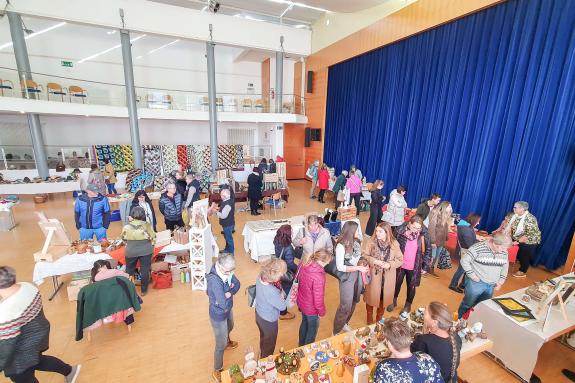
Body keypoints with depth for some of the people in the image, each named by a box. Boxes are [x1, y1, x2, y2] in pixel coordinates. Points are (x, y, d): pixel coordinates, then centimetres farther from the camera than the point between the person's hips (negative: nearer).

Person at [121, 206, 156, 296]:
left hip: (131, 252, 1)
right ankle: (144, 290, 19)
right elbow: (153, 238, -5)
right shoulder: (146, 225, -14)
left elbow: (123, 239, 6)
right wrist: (150, 247, 11)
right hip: (145, 251, -1)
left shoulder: (127, 227, -10)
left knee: (129, 270, 20)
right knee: (145, 271, 9)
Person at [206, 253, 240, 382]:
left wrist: (229, 293, -26)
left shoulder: (226, 270, -18)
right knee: (221, 345, 13)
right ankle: (217, 371, 39)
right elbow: (223, 304, -37)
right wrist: (229, 294, -19)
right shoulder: (214, 280, -40)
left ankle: (227, 342, 67)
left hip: (227, 310, 7)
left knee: (229, 327, 35)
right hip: (218, 315, -7)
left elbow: (237, 284, -7)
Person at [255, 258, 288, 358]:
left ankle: (262, 356, 61)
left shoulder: (260, 278, -20)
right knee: (269, 344, 25)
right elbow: (283, 307, -27)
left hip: (259, 314, 7)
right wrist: (281, 294, -14)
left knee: (263, 338, 35)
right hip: (269, 321, -7)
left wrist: (277, 291, -13)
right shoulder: (271, 292, -42)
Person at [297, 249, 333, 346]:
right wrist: (322, 312, -8)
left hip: (301, 302, 7)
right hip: (311, 308, -7)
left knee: (304, 323, 32)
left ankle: (301, 345, 55)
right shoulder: (319, 277, -38)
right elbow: (318, 299, -28)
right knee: (312, 329, 22)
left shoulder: (304, 265, -15)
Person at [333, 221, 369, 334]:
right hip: (347, 278, -6)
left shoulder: (357, 242, -5)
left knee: (353, 303, 20)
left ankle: (344, 323, 45)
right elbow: (340, 267, -21)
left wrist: (363, 268, -5)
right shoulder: (341, 246, -23)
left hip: (358, 276, 6)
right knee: (346, 306, 3)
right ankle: (336, 332, 24)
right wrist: (358, 268, -23)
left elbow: (359, 259, 8)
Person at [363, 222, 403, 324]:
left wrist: (390, 265, -19)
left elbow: (400, 260, -4)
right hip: (373, 275, -1)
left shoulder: (394, 244, -11)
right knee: (371, 296, 12)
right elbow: (365, 256, -5)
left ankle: (379, 318, 43)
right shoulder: (371, 242, -12)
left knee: (384, 297, 17)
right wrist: (374, 261, -22)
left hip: (387, 277, 1)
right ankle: (369, 318, 38)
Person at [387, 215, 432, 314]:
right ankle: (393, 301, 45)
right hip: (399, 264, 0)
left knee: (411, 286, 19)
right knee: (397, 284, 19)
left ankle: (408, 305, 44)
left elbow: (428, 249, -2)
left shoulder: (423, 234, -15)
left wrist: (425, 266, -1)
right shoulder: (400, 230, -18)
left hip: (415, 267, 0)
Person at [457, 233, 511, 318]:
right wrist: (472, 275, -18)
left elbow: (505, 267, 16)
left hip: (491, 285, 6)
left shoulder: (504, 252, 1)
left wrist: (500, 282, 9)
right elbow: (464, 260, -17)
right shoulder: (478, 248, -20)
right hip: (476, 283, -6)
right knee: (468, 304, 6)